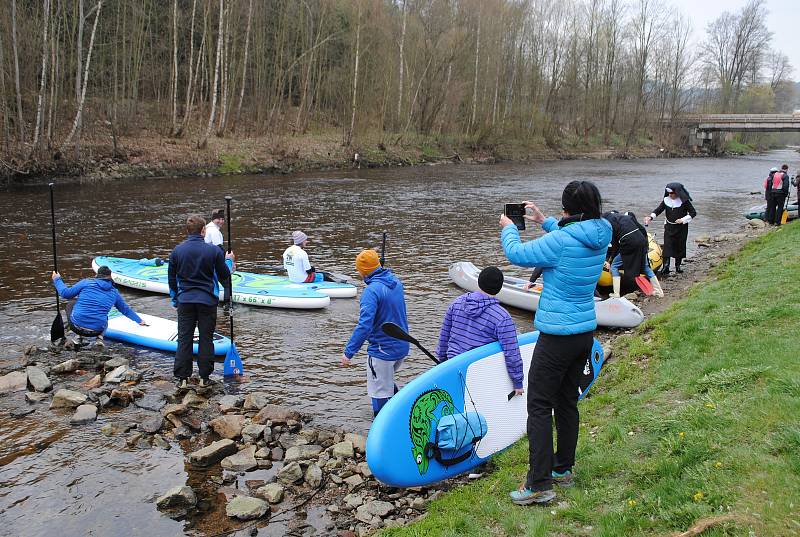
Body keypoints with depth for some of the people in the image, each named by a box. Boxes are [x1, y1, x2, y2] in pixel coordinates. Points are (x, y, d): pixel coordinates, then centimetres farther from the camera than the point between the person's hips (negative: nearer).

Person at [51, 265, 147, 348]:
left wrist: (57, 280, 17)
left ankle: (79, 337, 15)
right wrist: (140, 321, 38)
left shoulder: (86, 282, 1)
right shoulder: (114, 292, 12)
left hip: (77, 326, -3)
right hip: (96, 330, 3)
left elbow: (66, 294, 1)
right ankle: (99, 338, 7)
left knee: (71, 303, 27)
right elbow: (126, 310, 23)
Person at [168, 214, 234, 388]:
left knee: (184, 338, 7)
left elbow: (172, 279, 8)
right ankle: (204, 377, 12)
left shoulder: (177, 251, 0)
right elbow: (224, 276, 1)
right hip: (207, 301, -2)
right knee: (206, 338, 7)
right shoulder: (214, 251, -8)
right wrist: (229, 260, 20)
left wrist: (175, 299, 22)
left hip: (185, 301, 2)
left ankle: (182, 378, 9)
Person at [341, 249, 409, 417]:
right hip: (402, 346, 8)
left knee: (380, 393, 4)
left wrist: (349, 352, -25)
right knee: (388, 382, 28)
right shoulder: (396, 281, 3)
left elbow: (364, 325, -28)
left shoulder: (372, 291, -22)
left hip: (383, 350, -8)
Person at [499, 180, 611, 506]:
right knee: (567, 402, 18)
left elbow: (517, 254, -10)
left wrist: (508, 228, 9)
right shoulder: (601, 237, 0)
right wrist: (545, 222, 25)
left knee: (539, 406, -2)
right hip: (586, 332, 8)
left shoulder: (561, 241, -22)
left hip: (557, 337, -8)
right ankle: (563, 469, 30)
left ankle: (539, 485, -2)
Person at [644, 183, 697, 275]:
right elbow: (658, 210, 6)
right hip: (669, 227, 2)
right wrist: (651, 217, -12)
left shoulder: (684, 201, -10)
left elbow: (693, 213, -6)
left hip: (681, 227, -2)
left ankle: (678, 266, 20)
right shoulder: (666, 200, 0)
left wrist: (683, 220, -17)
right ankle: (665, 266, -17)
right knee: (667, 246, -11)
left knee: (680, 246, 5)